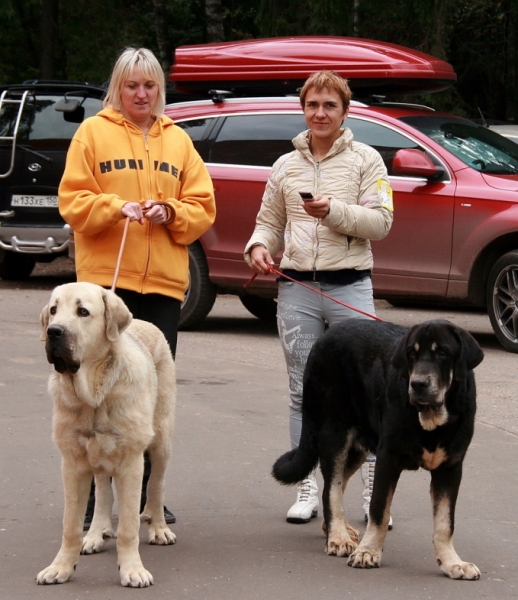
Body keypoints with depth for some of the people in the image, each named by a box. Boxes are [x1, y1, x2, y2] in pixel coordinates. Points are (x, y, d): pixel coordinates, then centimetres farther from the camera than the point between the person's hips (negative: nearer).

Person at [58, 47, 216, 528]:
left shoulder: (178, 141, 13)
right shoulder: (93, 132, 4)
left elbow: (202, 209, 10)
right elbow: (72, 201, -2)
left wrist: (171, 213, -9)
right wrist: (115, 207, -18)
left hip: (164, 281, 3)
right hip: (106, 277, -3)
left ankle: (144, 497, 15)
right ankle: (92, 501, 3)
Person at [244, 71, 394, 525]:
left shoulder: (365, 160, 4)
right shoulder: (286, 166, 14)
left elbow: (381, 222, -4)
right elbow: (271, 222, 20)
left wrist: (334, 211, -17)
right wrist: (259, 246, -1)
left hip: (350, 286, -3)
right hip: (296, 288, 3)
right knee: (303, 393, 6)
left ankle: (374, 491, -2)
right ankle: (308, 490, 12)